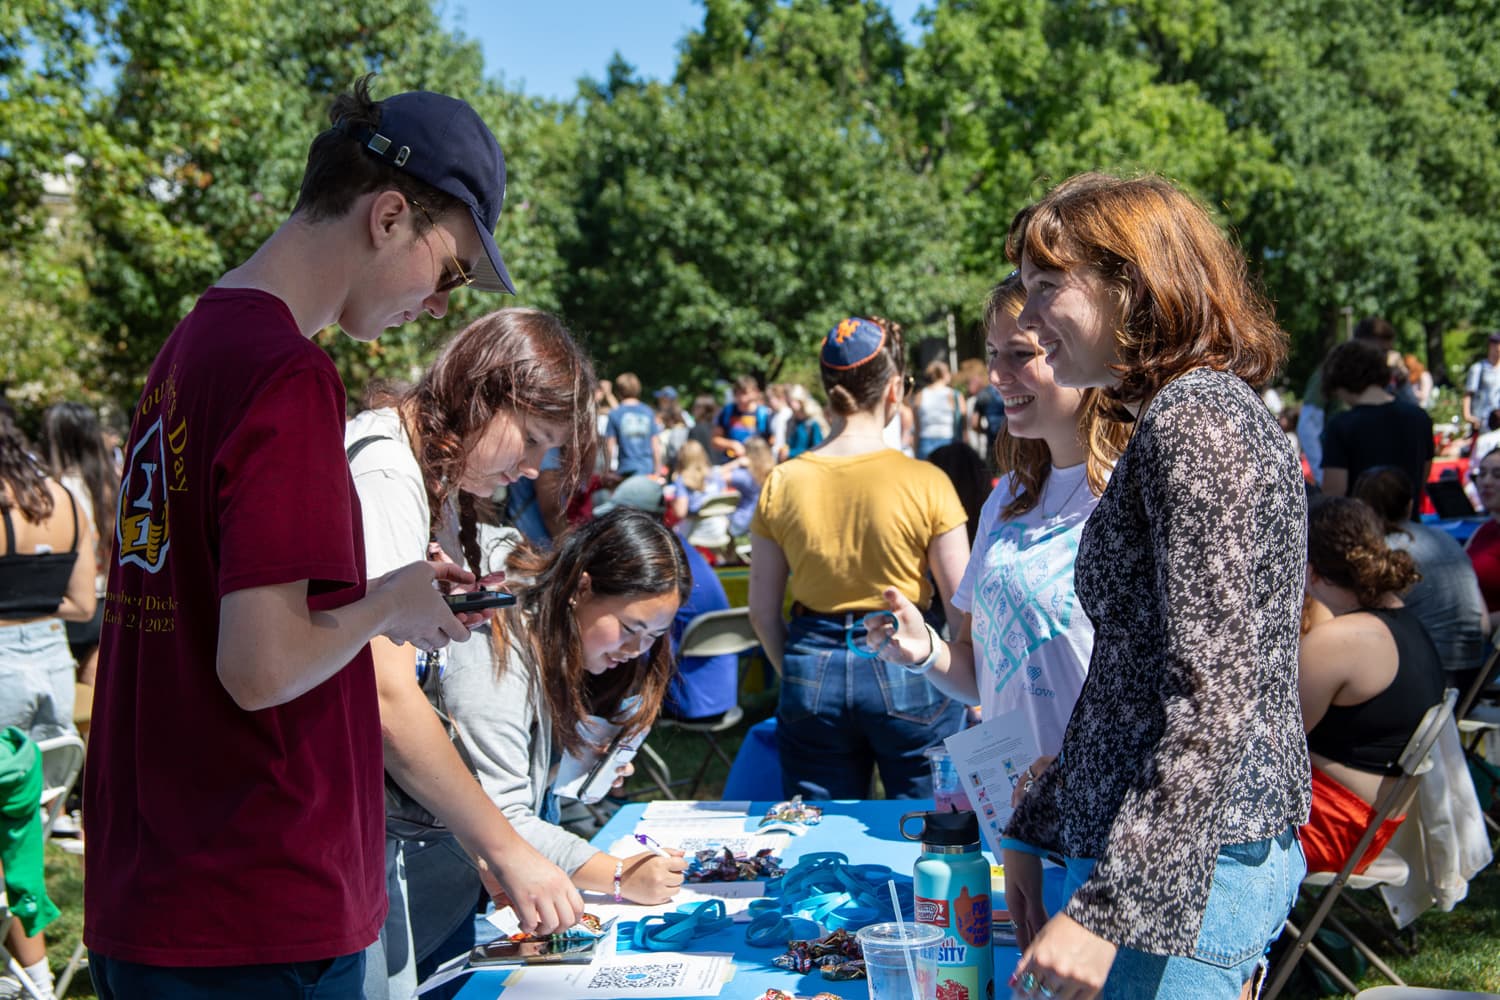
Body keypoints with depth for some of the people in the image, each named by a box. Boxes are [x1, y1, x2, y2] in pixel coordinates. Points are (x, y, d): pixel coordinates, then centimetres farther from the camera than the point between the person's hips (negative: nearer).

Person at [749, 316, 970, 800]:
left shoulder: (782, 483, -3)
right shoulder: (925, 483, -11)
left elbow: (763, 612, 2)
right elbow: (963, 607, -8)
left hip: (812, 671, 3)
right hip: (905, 668, -3)